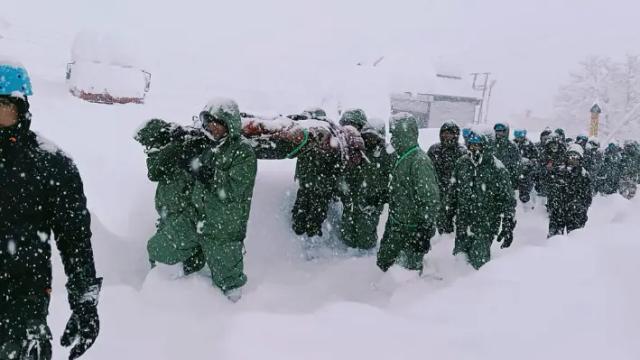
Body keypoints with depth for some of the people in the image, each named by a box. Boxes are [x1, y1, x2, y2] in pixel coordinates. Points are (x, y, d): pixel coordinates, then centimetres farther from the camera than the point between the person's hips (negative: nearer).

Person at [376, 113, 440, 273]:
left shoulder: (420, 161, -23)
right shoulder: (401, 157, 7)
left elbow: (431, 201, -23)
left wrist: (425, 232, -21)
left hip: (412, 229, -9)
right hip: (394, 224, 9)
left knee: (411, 268, 5)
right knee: (383, 262, 19)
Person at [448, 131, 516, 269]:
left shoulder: (496, 168, -9)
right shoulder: (462, 164, 4)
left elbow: (508, 200, -8)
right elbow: (454, 190, 18)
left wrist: (508, 227, -12)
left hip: (486, 223, -4)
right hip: (463, 221, 4)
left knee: (479, 260, -7)